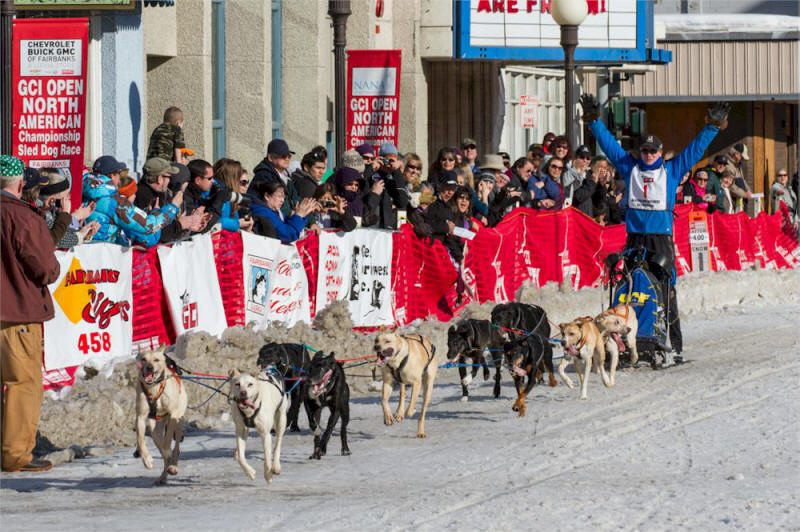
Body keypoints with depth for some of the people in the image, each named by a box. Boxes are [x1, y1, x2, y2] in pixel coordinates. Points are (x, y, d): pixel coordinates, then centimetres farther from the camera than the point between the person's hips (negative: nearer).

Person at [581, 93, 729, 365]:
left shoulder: (671, 170, 9)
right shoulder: (630, 167, 13)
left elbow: (696, 149, 11)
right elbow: (608, 144, 17)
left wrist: (713, 127, 6)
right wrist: (594, 121, 17)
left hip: (662, 238, -2)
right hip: (635, 238, 2)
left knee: (665, 292, -5)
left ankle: (673, 348, -4)